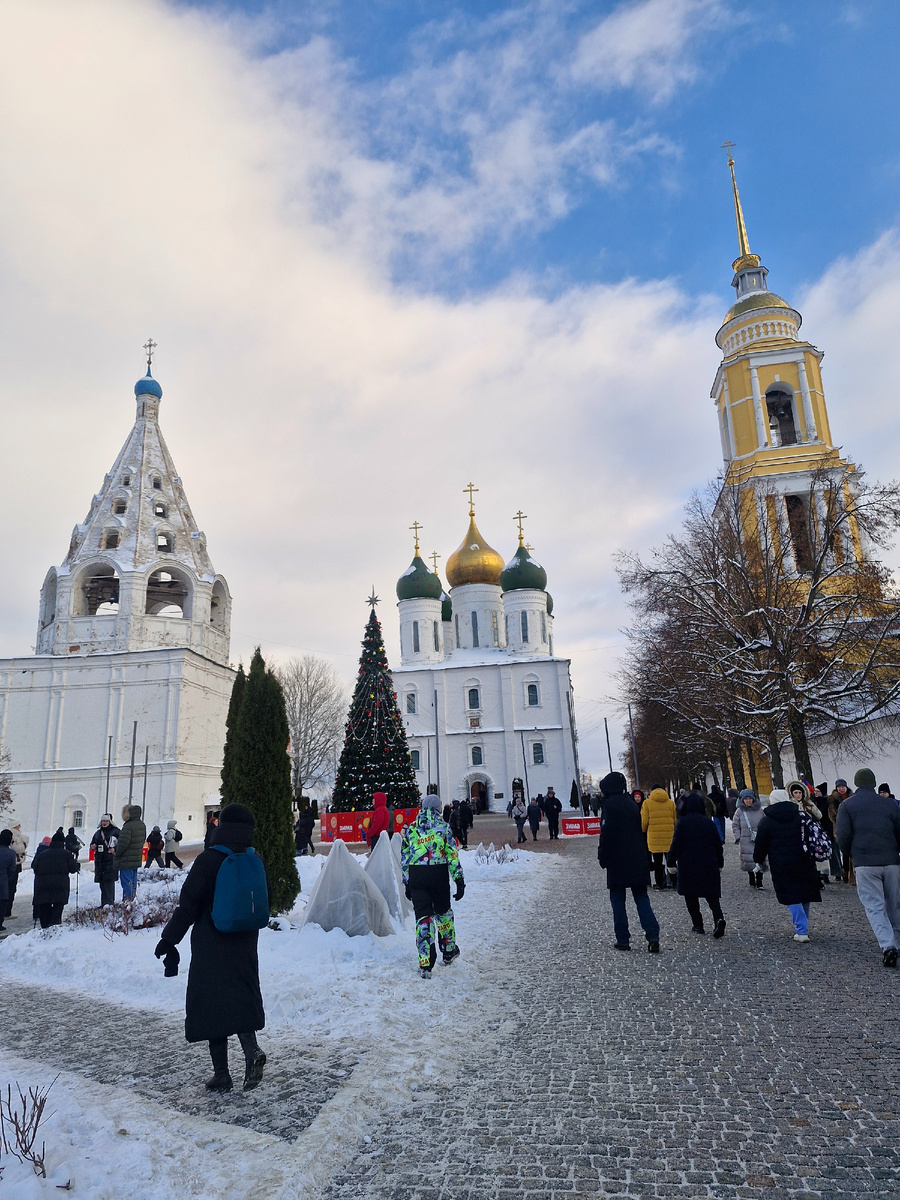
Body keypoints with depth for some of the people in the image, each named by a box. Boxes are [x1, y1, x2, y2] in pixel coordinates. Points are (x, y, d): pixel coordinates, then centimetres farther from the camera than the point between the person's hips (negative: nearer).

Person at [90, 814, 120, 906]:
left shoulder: (115, 831, -1)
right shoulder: (98, 833, 18)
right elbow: (93, 843, 29)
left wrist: (115, 849, -19)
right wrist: (93, 846, 6)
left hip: (110, 860, -6)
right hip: (99, 860, 6)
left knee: (109, 881, -11)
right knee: (102, 883, 9)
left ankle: (109, 903, -11)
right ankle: (103, 903, 17)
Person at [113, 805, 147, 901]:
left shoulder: (128, 826, -22)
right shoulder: (142, 825, 7)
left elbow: (123, 843, -22)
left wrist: (116, 853, -6)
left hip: (126, 860, -8)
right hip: (137, 859, 8)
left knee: (126, 882, -2)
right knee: (133, 881, 16)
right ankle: (132, 899, 23)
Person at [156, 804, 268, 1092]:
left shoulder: (208, 860, -13)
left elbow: (188, 904, -13)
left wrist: (169, 939, -3)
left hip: (211, 946, -4)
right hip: (245, 946, 4)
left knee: (212, 1003, 6)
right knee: (241, 998, 12)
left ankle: (222, 1074, 8)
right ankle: (251, 1051, -11)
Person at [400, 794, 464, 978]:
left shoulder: (410, 829, 6)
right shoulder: (443, 827, -1)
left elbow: (404, 859, 9)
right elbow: (453, 856, -4)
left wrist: (407, 883, 16)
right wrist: (459, 880, -1)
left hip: (416, 876, 1)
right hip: (439, 875, -1)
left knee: (422, 916, 4)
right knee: (443, 913, 19)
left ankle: (425, 964, -1)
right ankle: (449, 952, 34)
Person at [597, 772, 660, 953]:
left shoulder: (609, 805, -9)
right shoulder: (632, 804, 11)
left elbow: (606, 834, -14)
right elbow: (640, 831, 16)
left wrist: (602, 858, -6)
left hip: (617, 862, -6)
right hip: (638, 860, 6)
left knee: (617, 900, 4)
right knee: (641, 898, 9)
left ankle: (623, 940, 5)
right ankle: (653, 936, -3)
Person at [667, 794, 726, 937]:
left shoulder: (682, 823, -6)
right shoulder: (709, 822, 3)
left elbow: (675, 844, -7)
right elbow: (718, 844, 9)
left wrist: (671, 862, 3)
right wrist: (719, 863, 19)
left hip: (688, 866, -3)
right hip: (709, 865, 3)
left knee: (691, 896, 9)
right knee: (712, 895, 7)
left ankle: (697, 924, 6)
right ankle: (719, 918, -16)